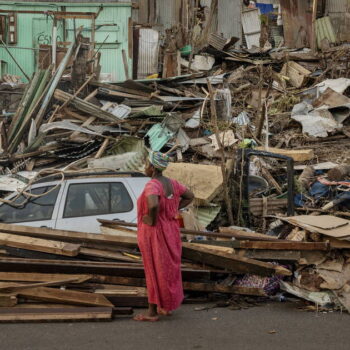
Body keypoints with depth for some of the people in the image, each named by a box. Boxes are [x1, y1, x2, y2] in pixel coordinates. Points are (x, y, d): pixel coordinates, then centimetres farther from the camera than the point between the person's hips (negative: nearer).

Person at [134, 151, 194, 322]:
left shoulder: (152, 185, -23)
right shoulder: (171, 183, 2)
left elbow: (153, 205, -42)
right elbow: (190, 196, 14)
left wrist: (152, 220, -23)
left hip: (153, 233, -8)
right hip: (170, 231, 8)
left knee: (154, 271, 1)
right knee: (168, 269, 17)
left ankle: (152, 312, 9)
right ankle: (167, 306, 27)